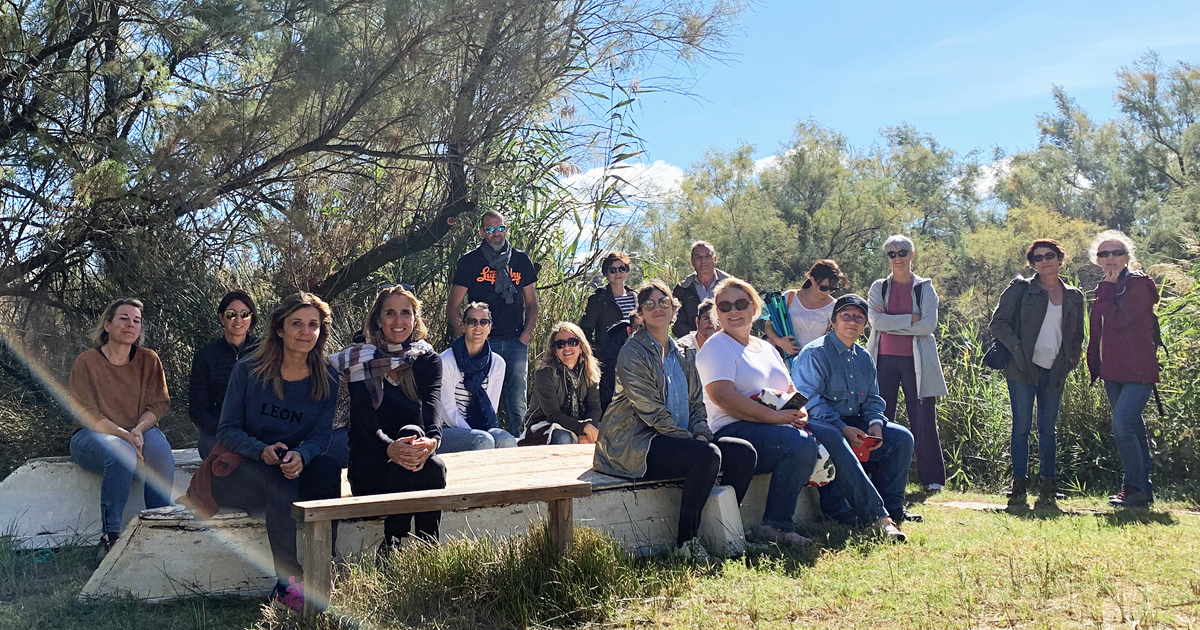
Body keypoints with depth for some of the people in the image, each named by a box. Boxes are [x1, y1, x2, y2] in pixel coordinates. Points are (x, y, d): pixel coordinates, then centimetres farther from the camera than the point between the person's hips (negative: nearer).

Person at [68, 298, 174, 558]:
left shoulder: (149, 360, 4)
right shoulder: (87, 362, -5)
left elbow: (159, 403, 1)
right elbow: (87, 414, -11)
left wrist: (139, 430, -19)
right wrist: (124, 435, -23)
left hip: (139, 431, 3)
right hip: (92, 436, -3)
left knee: (160, 449, -32)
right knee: (121, 453, -36)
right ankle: (109, 537, -30)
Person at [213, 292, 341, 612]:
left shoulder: (326, 379, 1)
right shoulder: (248, 370, -6)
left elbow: (321, 435, -5)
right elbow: (227, 429, -6)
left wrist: (300, 455, -30)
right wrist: (263, 450, -27)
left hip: (296, 466, 3)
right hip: (237, 467, -2)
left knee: (329, 468, -29)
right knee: (279, 475, -34)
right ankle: (288, 583, -36)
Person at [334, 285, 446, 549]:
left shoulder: (427, 360, 8)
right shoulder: (360, 362, 1)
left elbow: (432, 406, -12)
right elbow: (364, 417, -15)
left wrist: (432, 440, -37)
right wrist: (390, 448, -37)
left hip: (414, 459, 2)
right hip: (371, 465, -2)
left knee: (411, 432, -34)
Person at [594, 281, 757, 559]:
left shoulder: (684, 356, 18)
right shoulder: (632, 352, -6)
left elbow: (697, 404, 15)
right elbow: (650, 410, -14)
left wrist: (702, 434, -7)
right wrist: (692, 441, -18)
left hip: (680, 438, 7)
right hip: (637, 443, -7)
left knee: (743, 451, -12)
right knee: (708, 455, -30)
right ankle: (686, 541, -18)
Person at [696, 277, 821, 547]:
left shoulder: (767, 348, 24)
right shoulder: (717, 347, 0)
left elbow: (791, 391, 23)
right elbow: (722, 396, -15)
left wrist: (798, 412, -2)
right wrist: (775, 416, -20)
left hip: (779, 428, 8)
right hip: (734, 431, -8)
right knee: (802, 444, -29)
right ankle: (775, 527, -20)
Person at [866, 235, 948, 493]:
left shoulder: (925, 288, 6)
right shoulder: (879, 288, 10)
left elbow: (929, 325, -8)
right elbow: (875, 320, -7)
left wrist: (891, 322, -9)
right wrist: (910, 319, -12)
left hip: (916, 360, -1)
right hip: (885, 359, 1)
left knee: (924, 421, -1)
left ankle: (932, 478, 7)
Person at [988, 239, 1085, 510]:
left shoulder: (1074, 297, 12)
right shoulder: (1021, 289, 1)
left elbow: (1077, 335, 22)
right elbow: (998, 323, -3)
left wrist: (1071, 359, 7)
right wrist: (1017, 348, -14)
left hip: (1054, 373, 3)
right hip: (1023, 369, -3)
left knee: (1048, 429, 7)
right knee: (1022, 426, -2)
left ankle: (1048, 488, 12)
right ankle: (1019, 485, 3)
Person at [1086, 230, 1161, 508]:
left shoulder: (1138, 284, -8)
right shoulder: (1106, 290, 15)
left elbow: (1119, 320, -20)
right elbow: (1096, 333, 20)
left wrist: (1107, 289, -12)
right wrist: (1095, 365, 17)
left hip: (1138, 370, -8)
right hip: (1113, 371, 8)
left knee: (1122, 425, -18)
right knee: (1133, 429, 12)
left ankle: (1136, 488, -10)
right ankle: (1143, 489, 18)